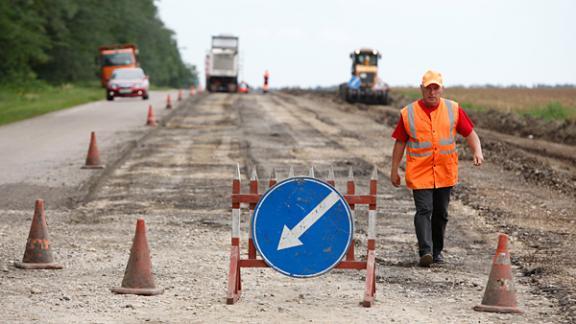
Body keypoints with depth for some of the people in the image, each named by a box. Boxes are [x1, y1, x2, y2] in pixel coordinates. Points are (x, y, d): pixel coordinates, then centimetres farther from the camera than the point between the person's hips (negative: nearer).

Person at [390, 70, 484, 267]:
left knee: (441, 213, 10)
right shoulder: (408, 113, 0)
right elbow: (400, 142, 6)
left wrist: (477, 152, -12)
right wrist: (394, 170, 6)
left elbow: (470, 133, 6)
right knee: (424, 210, -14)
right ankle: (425, 251, -23)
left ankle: (437, 251, 24)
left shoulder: (453, 110, 3)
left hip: (445, 173, 2)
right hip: (419, 173, -2)